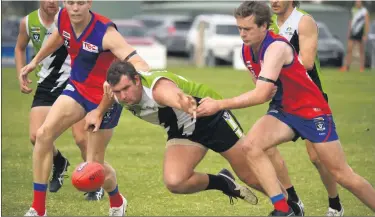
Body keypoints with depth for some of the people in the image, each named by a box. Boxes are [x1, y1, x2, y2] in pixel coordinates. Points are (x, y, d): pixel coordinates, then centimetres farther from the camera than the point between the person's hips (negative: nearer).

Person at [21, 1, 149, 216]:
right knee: (44, 134, -14)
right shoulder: (63, 18, -11)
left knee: (94, 164, 3)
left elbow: (136, 61, -42)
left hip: (105, 97, -5)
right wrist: (35, 61, 26)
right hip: (77, 87, 5)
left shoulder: (105, 32, -30)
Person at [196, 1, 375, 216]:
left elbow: (261, 94, -34)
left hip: (313, 111, -6)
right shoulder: (247, 50, -2)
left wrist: (219, 105, -30)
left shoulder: (277, 47, -27)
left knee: (342, 174, -3)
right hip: (283, 110, 7)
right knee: (251, 144, -20)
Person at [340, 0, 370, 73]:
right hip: (353, 32, 5)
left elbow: (367, 24, -9)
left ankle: (362, 67, 5)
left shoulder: (365, 12, -6)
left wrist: (365, 35, -14)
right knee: (349, 49, -2)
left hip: (360, 33, -5)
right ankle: (346, 66, -1)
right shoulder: (353, 10, 13)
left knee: (361, 51, 2)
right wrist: (349, 32, 17)